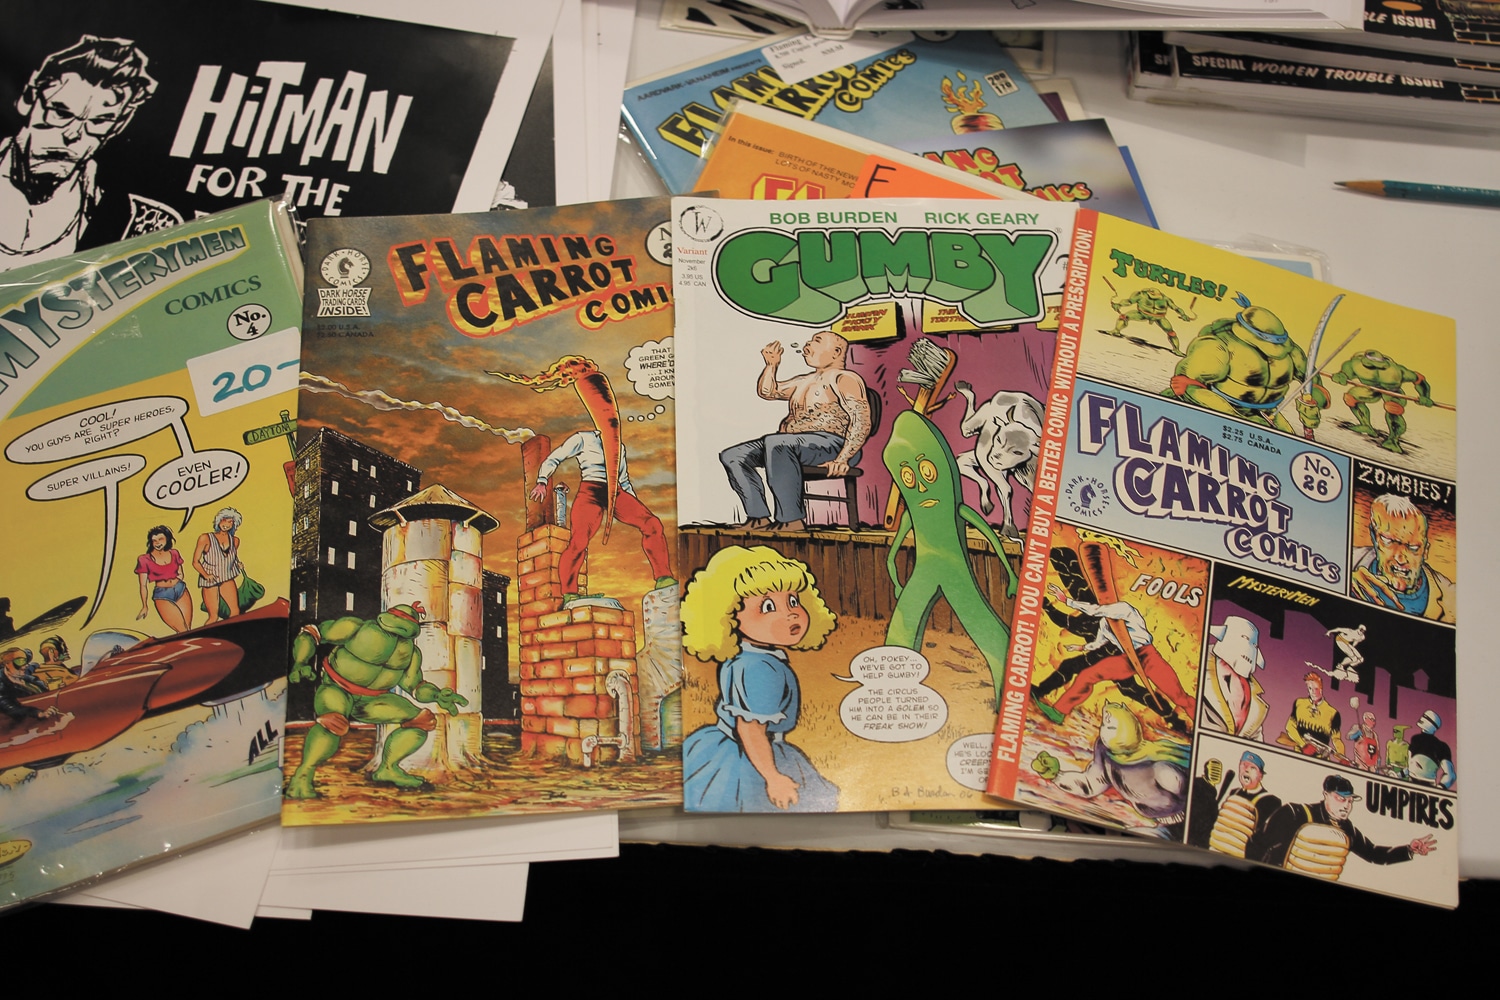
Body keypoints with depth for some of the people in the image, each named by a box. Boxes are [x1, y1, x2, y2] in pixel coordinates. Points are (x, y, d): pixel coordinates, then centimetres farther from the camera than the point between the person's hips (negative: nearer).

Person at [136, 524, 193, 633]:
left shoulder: (174, 554, 6)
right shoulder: (145, 559, -4)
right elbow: (143, 585, 0)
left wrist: (182, 577, -1)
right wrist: (145, 606, 0)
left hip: (180, 590, 4)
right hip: (162, 595, -4)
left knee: (188, 630, 0)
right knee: (183, 632, -10)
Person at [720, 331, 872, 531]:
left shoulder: (844, 379, -1)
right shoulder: (805, 381, 27)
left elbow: (861, 421, -15)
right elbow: (766, 391, 38)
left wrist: (842, 459, -26)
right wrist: (771, 365, 21)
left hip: (831, 444, -9)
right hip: (789, 445, 9)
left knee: (776, 442, -38)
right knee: (732, 456, -3)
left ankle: (792, 520, -36)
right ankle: (758, 517, -10)